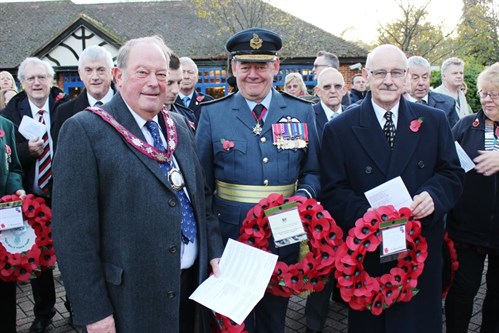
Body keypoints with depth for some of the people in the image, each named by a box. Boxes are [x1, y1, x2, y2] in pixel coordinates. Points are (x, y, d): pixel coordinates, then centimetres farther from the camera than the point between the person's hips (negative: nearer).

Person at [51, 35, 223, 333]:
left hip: (194, 282, 6)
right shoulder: (84, 130, -12)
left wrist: (215, 252, 3)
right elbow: (73, 228, -15)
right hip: (129, 298, -5)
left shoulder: (180, 125, 7)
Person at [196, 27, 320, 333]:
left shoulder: (302, 112, 2)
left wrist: (303, 195, -14)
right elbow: (201, 180, 2)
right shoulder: (212, 114, -2)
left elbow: (313, 171, 8)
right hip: (230, 238, -1)